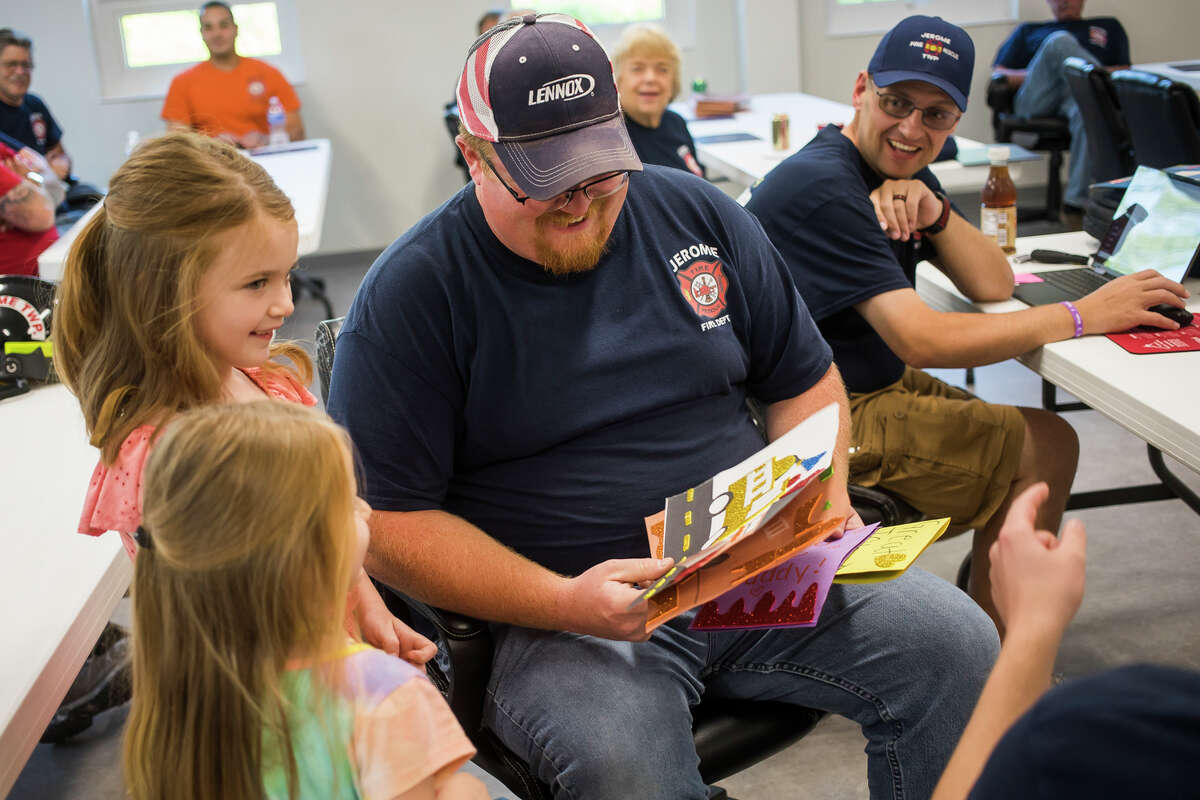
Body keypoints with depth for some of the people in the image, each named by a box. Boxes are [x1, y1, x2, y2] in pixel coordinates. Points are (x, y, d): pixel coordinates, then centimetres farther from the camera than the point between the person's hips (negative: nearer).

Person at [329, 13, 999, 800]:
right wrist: (561, 603, -20)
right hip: (561, 608, -4)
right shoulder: (410, 294, -6)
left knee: (960, 644, -13)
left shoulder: (695, 212, 8)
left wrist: (826, 500, -3)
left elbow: (806, 378, 17)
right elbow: (386, 524, -9)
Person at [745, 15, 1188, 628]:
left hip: (873, 383, 9)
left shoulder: (901, 174, 7)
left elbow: (993, 285, 5)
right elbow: (921, 342, -29)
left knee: (1045, 443, 9)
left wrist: (934, 213, -15)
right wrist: (1085, 314, -24)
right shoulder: (822, 188, -23)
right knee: (1043, 448, -6)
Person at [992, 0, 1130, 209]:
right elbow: (998, 74, 21)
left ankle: (1077, 202, -47)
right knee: (1060, 41, -28)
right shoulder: (1029, 30, 36)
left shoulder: (1108, 26, 36)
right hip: (1037, 100, 1)